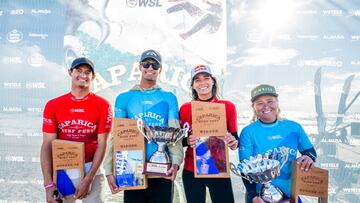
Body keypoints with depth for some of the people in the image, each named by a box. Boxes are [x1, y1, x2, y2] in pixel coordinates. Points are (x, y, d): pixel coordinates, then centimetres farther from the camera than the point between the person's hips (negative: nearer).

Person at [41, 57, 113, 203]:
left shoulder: (102, 105, -5)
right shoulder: (53, 105, -1)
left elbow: (102, 144, -6)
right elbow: (47, 145, -3)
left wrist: (88, 179, -11)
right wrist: (48, 183, -10)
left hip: (91, 167, -1)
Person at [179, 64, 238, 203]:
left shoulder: (228, 106, 0)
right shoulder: (185, 108, -2)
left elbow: (235, 137, 5)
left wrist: (233, 142, -17)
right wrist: (187, 141, -18)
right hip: (192, 171, 0)